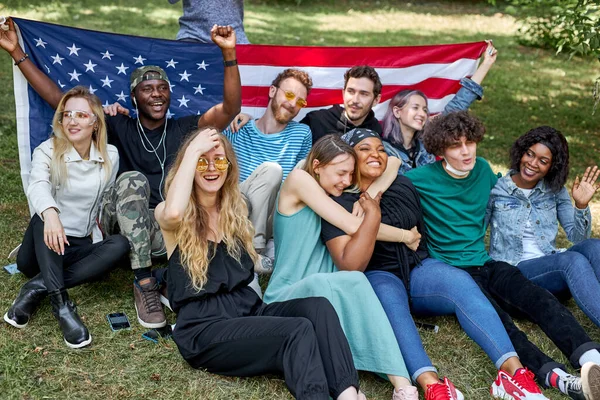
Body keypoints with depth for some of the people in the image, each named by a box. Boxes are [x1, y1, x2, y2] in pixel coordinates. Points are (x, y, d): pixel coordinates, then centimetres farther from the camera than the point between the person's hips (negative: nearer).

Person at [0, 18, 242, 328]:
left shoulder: (184, 129, 10)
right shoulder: (119, 127, 9)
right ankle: (144, 285, -32)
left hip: (162, 231, -1)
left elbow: (230, 108, -4)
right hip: (120, 224, 1)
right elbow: (60, 101, 6)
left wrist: (228, 53, -16)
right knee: (133, 180, -33)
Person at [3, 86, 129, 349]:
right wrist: (50, 213, -49)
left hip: (80, 247, 2)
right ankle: (61, 305, -42)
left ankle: (38, 287, -27)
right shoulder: (47, 151, -8)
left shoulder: (110, 155, 2)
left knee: (120, 244, -26)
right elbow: (37, 186, -29)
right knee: (44, 215, -33)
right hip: (43, 248, -2)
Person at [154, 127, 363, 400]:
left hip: (248, 309, 6)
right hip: (204, 327, -5)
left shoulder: (235, 209, 16)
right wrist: (193, 150, -19)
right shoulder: (168, 215, -3)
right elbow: (174, 213, -29)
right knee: (299, 330, -28)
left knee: (318, 306, -24)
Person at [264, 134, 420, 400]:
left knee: (354, 281, -30)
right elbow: (353, 225, -13)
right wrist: (405, 236, -2)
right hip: (286, 298, -5)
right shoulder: (299, 180, -5)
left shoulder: (334, 199, 17)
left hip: (325, 295, 5)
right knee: (321, 284, -38)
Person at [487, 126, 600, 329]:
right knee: (574, 260, -33)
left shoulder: (555, 190, 10)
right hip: (513, 270, -4)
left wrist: (581, 205, -11)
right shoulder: (495, 189, 0)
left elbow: (577, 237, 5)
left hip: (552, 264, 4)